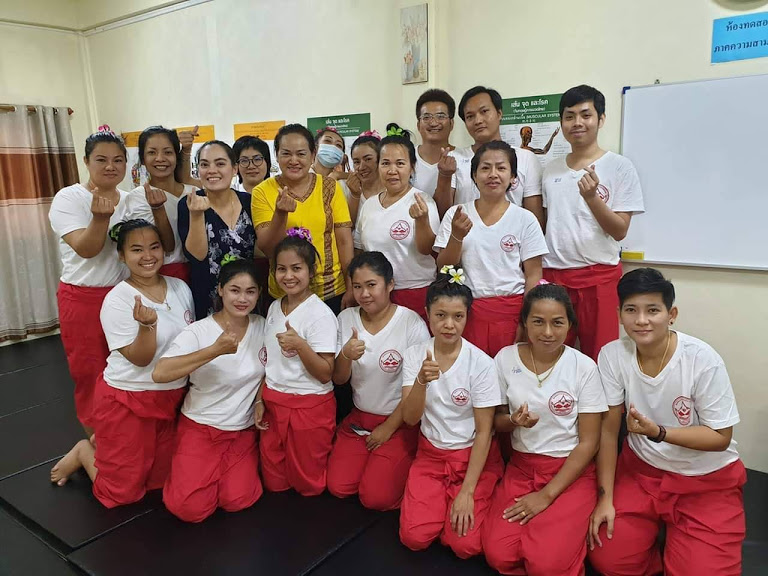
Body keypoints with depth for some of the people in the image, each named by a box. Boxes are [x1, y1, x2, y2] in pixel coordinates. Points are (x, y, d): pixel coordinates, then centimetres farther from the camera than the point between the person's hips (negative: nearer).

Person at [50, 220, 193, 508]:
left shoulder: (180, 288, -1)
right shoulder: (117, 300, -18)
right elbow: (139, 359, -22)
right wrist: (147, 324, -40)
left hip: (171, 398, 6)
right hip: (127, 400, -6)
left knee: (158, 480, 16)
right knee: (121, 493, 4)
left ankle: (105, 444, 36)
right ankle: (85, 452, 31)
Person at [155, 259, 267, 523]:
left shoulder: (261, 327, -3)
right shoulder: (198, 332, -17)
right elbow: (159, 373, -33)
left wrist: (260, 400, -4)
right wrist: (215, 350, -39)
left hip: (243, 431, 3)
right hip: (200, 427, -3)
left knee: (237, 500, -15)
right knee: (190, 508, -16)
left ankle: (224, 469, 18)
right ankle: (188, 469, 17)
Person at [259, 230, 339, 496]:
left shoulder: (321, 314, -16)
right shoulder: (274, 307, 5)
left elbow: (325, 374, -18)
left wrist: (300, 345, -32)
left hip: (310, 406, -6)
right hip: (273, 403, 6)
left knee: (308, 484, 9)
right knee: (274, 482, 15)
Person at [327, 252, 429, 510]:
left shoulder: (412, 323, -17)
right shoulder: (346, 318, -3)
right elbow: (339, 379, 0)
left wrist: (388, 428, -7)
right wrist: (346, 356, -23)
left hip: (400, 421, -4)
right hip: (359, 417, 5)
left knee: (376, 497, -11)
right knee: (338, 487, -4)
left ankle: (405, 463, 17)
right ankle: (371, 459, 23)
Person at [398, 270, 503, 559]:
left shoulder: (481, 363, -17)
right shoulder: (415, 355, -8)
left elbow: (484, 431, -12)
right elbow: (410, 418, -14)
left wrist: (467, 491, -14)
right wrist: (421, 381, -34)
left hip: (474, 456, -2)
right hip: (430, 453, 3)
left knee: (465, 543, -16)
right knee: (414, 537, -12)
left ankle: (470, 500, 15)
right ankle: (443, 500, 17)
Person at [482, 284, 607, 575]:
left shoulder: (584, 367, -11)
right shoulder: (505, 359, -5)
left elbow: (589, 442, -8)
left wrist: (547, 494, -12)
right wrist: (514, 421, -18)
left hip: (571, 471, -2)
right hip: (521, 467, 3)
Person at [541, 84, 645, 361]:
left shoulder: (620, 167, -2)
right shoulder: (551, 169, 11)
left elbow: (619, 231, -6)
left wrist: (592, 197, -21)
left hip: (599, 277, -3)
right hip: (552, 275, 4)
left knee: (599, 361, 3)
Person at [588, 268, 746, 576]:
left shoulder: (702, 360, -23)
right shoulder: (612, 355, -15)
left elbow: (721, 437, -14)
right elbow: (609, 429, -8)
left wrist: (657, 432, -29)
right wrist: (606, 497, -9)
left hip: (707, 478, -2)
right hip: (641, 469, 2)